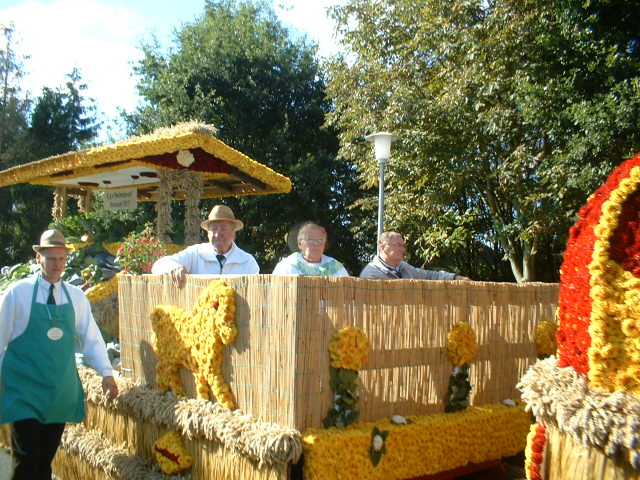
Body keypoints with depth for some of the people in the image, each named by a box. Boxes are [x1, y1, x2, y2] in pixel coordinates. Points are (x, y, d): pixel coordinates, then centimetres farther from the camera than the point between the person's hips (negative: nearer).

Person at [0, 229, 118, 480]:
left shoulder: (76, 297, 4)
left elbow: (91, 338, 3)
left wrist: (106, 372, -8)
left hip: (60, 392, 3)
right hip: (24, 391, -3)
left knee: (47, 458, 11)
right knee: (28, 459, -6)